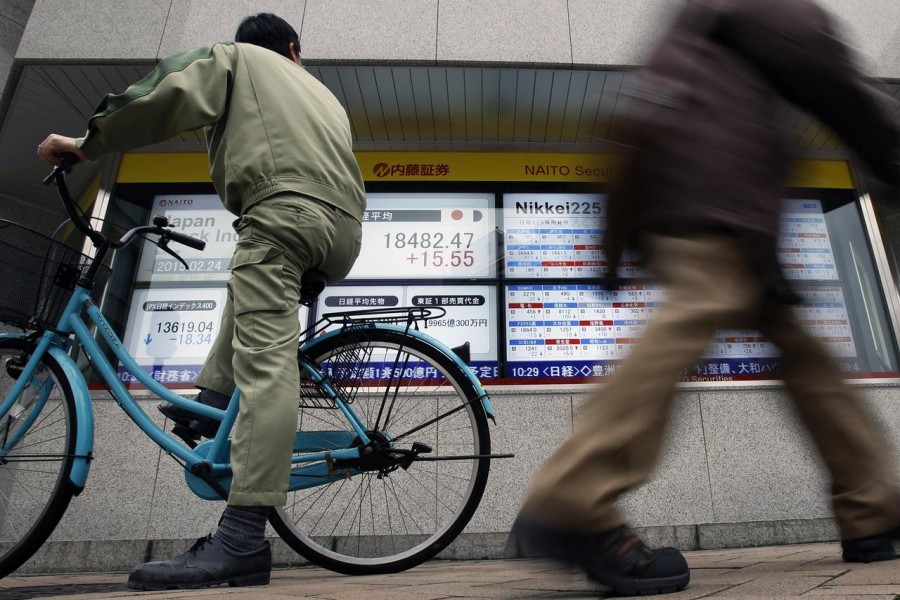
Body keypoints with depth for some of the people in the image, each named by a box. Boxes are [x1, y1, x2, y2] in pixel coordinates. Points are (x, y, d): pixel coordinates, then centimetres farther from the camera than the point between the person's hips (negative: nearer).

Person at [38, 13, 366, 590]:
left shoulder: (235, 58, 22)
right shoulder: (324, 92, 38)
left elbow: (166, 96, 5)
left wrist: (86, 143, 14)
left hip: (283, 208, -7)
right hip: (346, 227, 7)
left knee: (265, 359, -19)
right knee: (253, 281, 33)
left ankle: (242, 541, -24)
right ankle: (214, 395, 19)